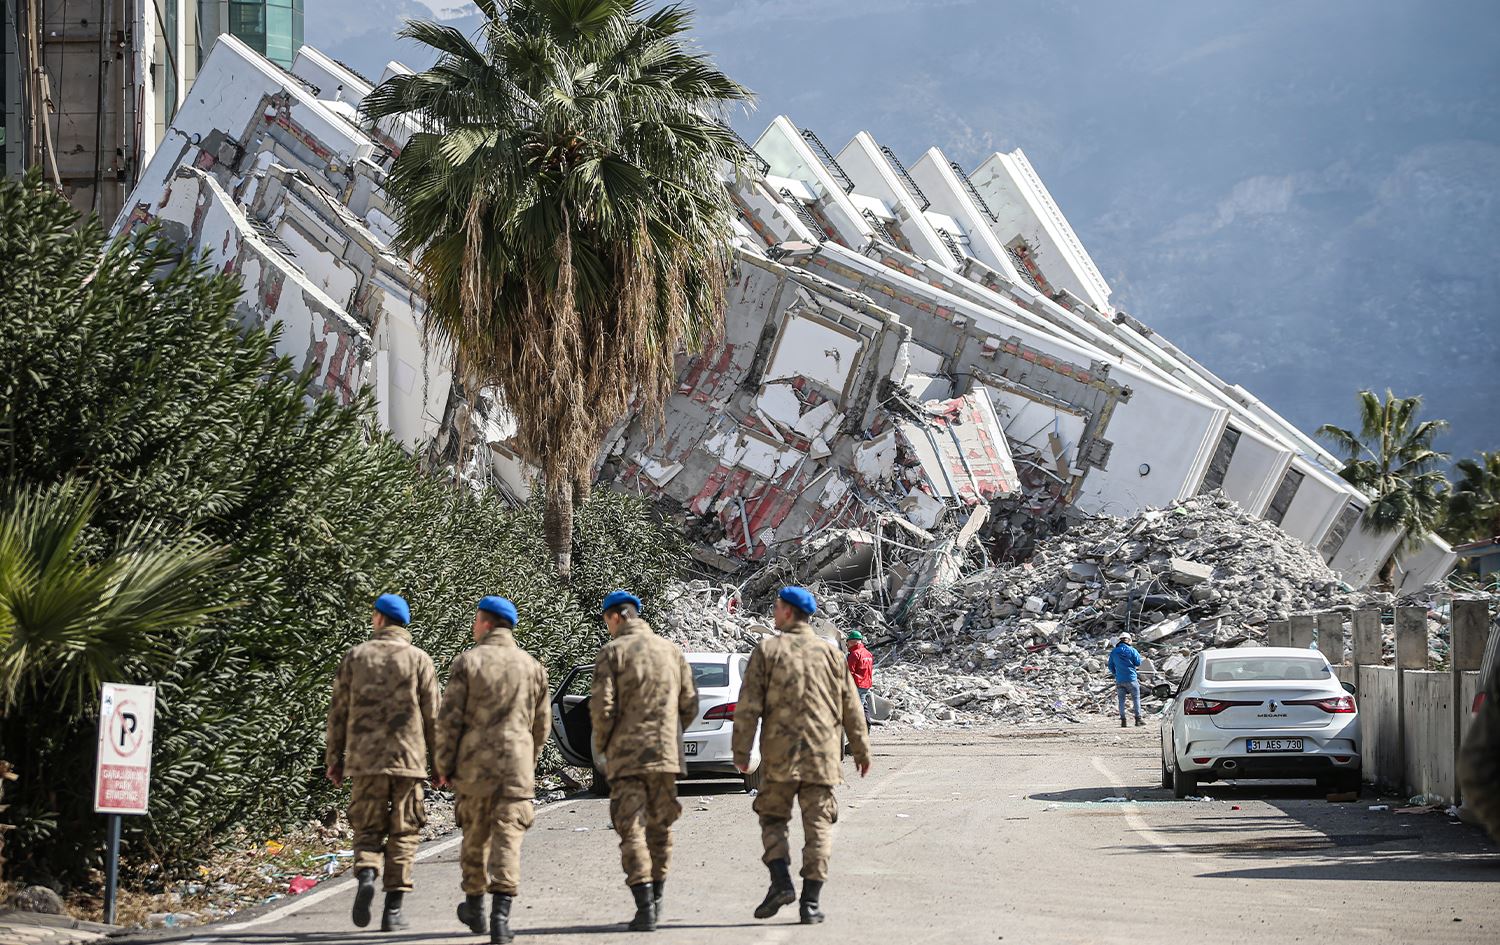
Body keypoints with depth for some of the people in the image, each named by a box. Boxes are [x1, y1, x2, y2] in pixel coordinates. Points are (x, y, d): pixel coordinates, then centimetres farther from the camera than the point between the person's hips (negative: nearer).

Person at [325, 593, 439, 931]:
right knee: (402, 834, 6)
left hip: (364, 758, 1)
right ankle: (393, 909, 3)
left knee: (367, 828, 10)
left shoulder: (355, 657, 5)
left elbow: (338, 712, 5)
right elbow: (432, 717, 0)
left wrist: (334, 758, 12)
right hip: (407, 759, -1)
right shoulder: (419, 660, 2)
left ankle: (366, 875, -19)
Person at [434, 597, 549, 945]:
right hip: (517, 766, 1)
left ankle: (475, 907, 28)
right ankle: (500, 916, -15)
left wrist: (443, 765, 3)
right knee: (508, 839, -4)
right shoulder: (532, 666, 7)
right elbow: (541, 723, 12)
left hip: (474, 766, -1)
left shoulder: (468, 662, -4)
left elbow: (450, 719, -6)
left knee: (475, 837, 15)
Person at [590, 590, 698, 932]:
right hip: (666, 753, 5)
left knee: (631, 829, -5)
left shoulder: (613, 652, -5)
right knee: (660, 827, 16)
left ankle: (645, 906, -15)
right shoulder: (671, 650, 9)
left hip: (626, 754, -5)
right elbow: (689, 703, 8)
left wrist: (601, 745, 4)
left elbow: (602, 707, -12)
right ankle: (655, 899, 25)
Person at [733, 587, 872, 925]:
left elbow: (748, 706, -5)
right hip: (822, 755, 2)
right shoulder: (829, 654, 8)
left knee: (773, 819, 11)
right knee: (818, 825, 3)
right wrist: (861, 749, 17)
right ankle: (811, 901, -2)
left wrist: (741, 750, -2)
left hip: (780, 755, -2)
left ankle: (781, 882, -8)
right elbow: (851, 708, 9)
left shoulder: (767, 651, 0)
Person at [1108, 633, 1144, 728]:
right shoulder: (1132, 650, -6)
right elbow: (1138, 663, -1)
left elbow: (1111, 667, 10)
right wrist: (1138, 654, 17)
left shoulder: (1113, 652, 5)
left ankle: (1123, 720, 2)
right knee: (1136, 698, 6)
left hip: (1119, 680, 3)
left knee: (1121, 700, 7)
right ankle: (1138, 719, 2)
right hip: (1131, 679, -3)